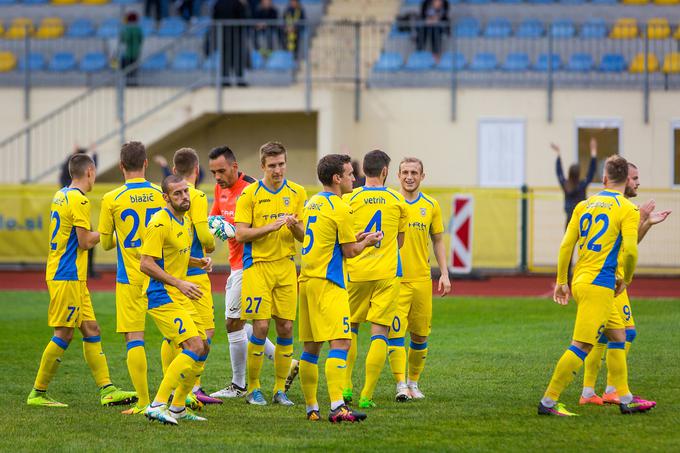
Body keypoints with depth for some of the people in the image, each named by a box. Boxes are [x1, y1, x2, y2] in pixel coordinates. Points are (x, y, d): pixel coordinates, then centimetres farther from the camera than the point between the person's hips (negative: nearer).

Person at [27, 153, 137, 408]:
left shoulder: (61, 196, 14)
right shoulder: (79, 200, -14)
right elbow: (85, 242, -15)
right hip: (68, 277, -10)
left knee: (91, 329, 7)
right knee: (63, 334, -6)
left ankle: (107, 390, 5)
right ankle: (38, 394, -2)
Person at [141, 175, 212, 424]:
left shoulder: (185, 221, 14)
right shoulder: (160, 223, -16)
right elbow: (146, 264, -20)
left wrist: (200, 262, 7)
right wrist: (179, 283, -24)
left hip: (178, 298, 10)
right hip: (162, 297, -10)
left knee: (203, 348, 12)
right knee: (195, 347, -19)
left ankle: (177, 408, 21)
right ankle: (158, 405, -19)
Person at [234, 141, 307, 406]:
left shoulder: (297, 193, 7)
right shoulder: (250, 194, -3)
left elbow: (304, 236, 8)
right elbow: (241, 234, -7)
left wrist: (294, 226, -15)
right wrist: (271, 227, -18)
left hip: (286, 265, 3)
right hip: (257, 265, -3)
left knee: (286, 327, 1)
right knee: (260, 326, -8)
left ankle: (280, 389, 11)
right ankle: (253, 389, 3)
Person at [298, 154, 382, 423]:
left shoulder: (312, 203, 15)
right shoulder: (340, 209, -11)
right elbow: (349, 252, -6)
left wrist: (356, 238, 21)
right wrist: (368, 241, 12)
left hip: (307, 280, 9)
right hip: (328, 283, -9)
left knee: (311, 347, 11)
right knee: (340, 342, -14)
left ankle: (311, 408, 15)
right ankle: (337, 407, -25)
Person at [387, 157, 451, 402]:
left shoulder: (431, 205, 8)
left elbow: (438, 241, 15)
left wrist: (444, 273, 7)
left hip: (422, 279, 3)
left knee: (420, 335, 7)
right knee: (395, 332, -13)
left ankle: (414, 382, 21)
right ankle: (401, 385, -12)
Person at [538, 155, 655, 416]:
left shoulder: (584, 205, 11)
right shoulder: (627, 209, -6)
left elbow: (566, 245, 9)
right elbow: (630, 250, -16)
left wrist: (561, 282, 15)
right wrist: (626, 279, 2)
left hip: (580, 280, 8)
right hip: (599, 284, -8)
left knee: (618, 336, 17)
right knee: (582, 345, -8)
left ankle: (625, 399, 20)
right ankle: (548, 402, -11)